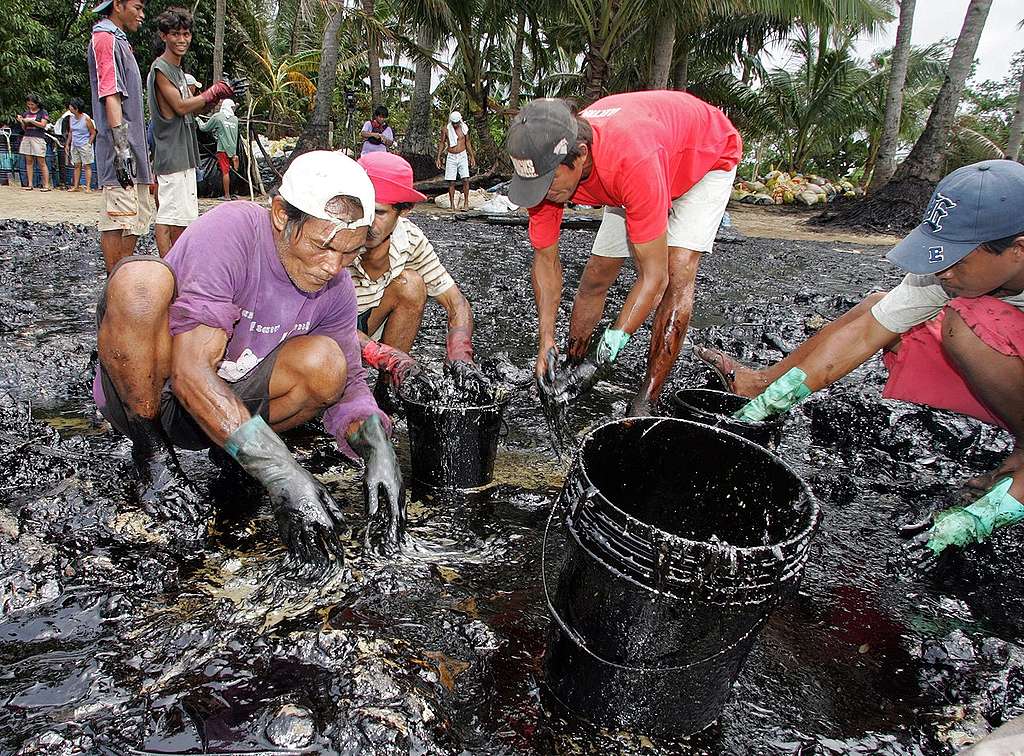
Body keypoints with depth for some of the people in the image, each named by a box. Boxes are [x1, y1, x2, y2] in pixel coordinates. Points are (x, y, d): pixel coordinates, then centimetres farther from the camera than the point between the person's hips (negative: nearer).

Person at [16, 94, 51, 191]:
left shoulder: (43, 113, 3)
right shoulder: (26, 113, 16)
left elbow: (43, 125, -8)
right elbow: (24, 128, 17)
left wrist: (30, 121, -14)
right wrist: (21, 121, -1)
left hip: (38, 138, -5)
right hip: (27, 137, 5)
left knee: (42, 162, -6)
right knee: (29, 162, 3)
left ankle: (46, 185, -7)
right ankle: (29, 184, 3)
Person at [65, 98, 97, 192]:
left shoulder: (86, 118, -9)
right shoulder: (71, 118, 9)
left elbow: (93, 133, -6)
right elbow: (70, 132, 18)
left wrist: (89, 144, -12)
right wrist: (67, 144, 14)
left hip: (84, 145, -6)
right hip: (74, 145, 6)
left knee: (87, 166, -4)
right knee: (77, 166, 7)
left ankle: (88, 187, -5)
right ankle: (76, 186, 9)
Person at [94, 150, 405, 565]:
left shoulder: (336, 286, -8)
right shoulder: (230, 229, -27)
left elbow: (348, 385, -2)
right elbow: (190, 371, -35)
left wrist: (377, 448, -25)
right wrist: (282, 475, -42)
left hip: (232, 402, 4)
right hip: (138, 392, -3)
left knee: (326, 362, -22)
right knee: (141, 279, -31)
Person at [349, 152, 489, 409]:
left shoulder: (410, 239, -18)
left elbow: (457, 303, -15)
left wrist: (460, 357, -33)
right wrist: (389, 357, -47)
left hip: (364, 325, 4)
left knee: (411, 285, -22)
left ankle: (384, 389, -10)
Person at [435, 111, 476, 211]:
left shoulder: (464, 127, 2)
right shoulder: (445, 129, -2)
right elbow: (442, 143, 6)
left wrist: (472, 156, 12)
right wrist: (438, 158, 2)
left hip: (462, 156, 1)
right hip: (451, 157, 0)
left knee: (465, 179, -11)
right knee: (451, 182, -1)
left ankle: (466, 203, -3)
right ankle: (452, 204, 6)